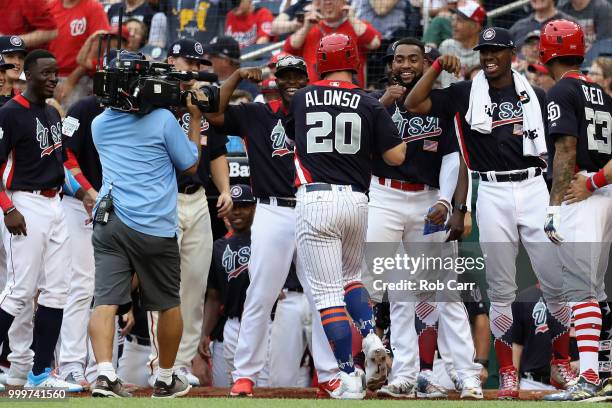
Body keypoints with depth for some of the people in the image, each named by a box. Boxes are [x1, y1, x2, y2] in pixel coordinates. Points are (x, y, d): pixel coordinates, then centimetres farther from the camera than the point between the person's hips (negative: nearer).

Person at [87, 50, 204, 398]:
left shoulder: (99, 124, 11)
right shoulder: (163, 119, -4)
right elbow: (190, 165, 7)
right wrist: (195, 120, 15)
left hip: (108, 224, 3)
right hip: (153, 226, -3)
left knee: (106, 300, -7)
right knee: (169, 303, 15)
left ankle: (105, 373, -28)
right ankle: (166, 379, 26)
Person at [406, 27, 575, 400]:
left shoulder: (535, 96, 10)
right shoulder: (466, 94, 6)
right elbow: (414, 104, -1)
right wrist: (438, 67, -10)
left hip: (534, 189, 1)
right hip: (492, 195, -1)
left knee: (556, 282, -1)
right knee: (501, 290, 1)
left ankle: (561, 363, 15)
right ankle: (507, 373, 7)